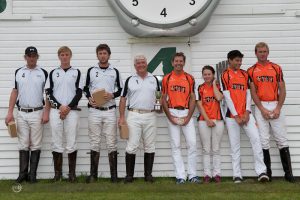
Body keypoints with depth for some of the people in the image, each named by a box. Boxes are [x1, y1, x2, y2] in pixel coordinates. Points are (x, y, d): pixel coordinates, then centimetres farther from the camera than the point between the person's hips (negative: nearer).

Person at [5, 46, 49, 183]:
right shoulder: (18, 72, 9)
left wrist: (46, 113, -9)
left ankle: (32, 174, 5)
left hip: (37, 113, -2)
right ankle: (22, 174, 9)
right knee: (23, 145, 4)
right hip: (21, 113, 2)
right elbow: (14, 92, 8)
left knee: (35, 145, 0)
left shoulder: (43, 73, 2)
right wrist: (10, 112, 1)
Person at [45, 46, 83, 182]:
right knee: (56, 143, 2)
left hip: (72, 111, -1)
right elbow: (48, 93, 5)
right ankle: (57, 173, 9)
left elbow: (79, 93, 1)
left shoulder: (76, 72, 8)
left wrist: (68, 107, -10)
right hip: (55, 111, 1)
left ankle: (72, 173, 7)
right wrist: (59, 106, -8)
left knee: (71, 143, -1)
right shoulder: (53, 73, 11)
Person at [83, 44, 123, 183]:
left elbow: (121, 89, 9)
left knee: (111, 143, 0)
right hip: (94, 111, 0)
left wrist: (112, 95, -10)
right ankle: (93, 174, 10)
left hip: (109, 111, 0)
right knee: (95, 143, 4)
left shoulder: (115, 71, 6)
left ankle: (114, 175, 5)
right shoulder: (91, 71, 7)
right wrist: (89, 98, -8)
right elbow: (85, 88, 11)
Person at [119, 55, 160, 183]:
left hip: (150, 116, 2)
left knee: (150, 147, 5)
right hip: (134, 116, -2)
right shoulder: (130, 80, 6)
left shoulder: (154, 79, 11)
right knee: (132, 146, -4)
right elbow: (123, 99, 5)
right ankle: (129, 175, 3)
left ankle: (148, 174, 13)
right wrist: (122, 117, -3)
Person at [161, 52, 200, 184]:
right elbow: (163, 99, 5)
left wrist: (188, 117, -6)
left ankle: (192, 175, 5)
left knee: (192, 144, -4)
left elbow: (193, 99, 5)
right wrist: (170, 116, -5)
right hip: (172, 113, 0)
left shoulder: (190, 79, 7)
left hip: (186, 113, 1)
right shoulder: (166, 79, 6)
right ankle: (180, 176, 5)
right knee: (175, 145, 1)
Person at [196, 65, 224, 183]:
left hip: (217, 120, 1)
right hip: (204, 120, 0)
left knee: (216, 149, 3)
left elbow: (219, 98, -13)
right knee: (206, 150, 2)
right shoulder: (199, 88, 6)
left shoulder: (218, 86, 8)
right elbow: (199, 105, 0)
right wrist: (207, 120, -8)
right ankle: (207, 174, 5)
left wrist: (214, 84, -3)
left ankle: (217, 174, 6)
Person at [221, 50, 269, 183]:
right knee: (235, 145, 0)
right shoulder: (225, 75, 0)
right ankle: (237, 175, 6)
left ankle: (261, 172, -10)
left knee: (256, 139, -10)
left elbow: (248, 94, 9)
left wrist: (247, 112, -4)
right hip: (232, 116, -3)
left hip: (246, 114, 3)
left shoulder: (245, 74, 13)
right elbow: (227, 97, -6)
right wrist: (236, 116, -11)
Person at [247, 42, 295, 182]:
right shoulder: (251, 71, 6)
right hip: (261, 107, -1)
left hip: (275, 106, 1)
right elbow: (253, 92, 0)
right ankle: (266, 172, 6)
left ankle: (288, 172, 4)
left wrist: (278, 108, -7)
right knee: (263, 140, -1)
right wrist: (262, 109, -10)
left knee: (282, 139, 1)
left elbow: (282, 90, 5)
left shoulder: (276, 68, 9)